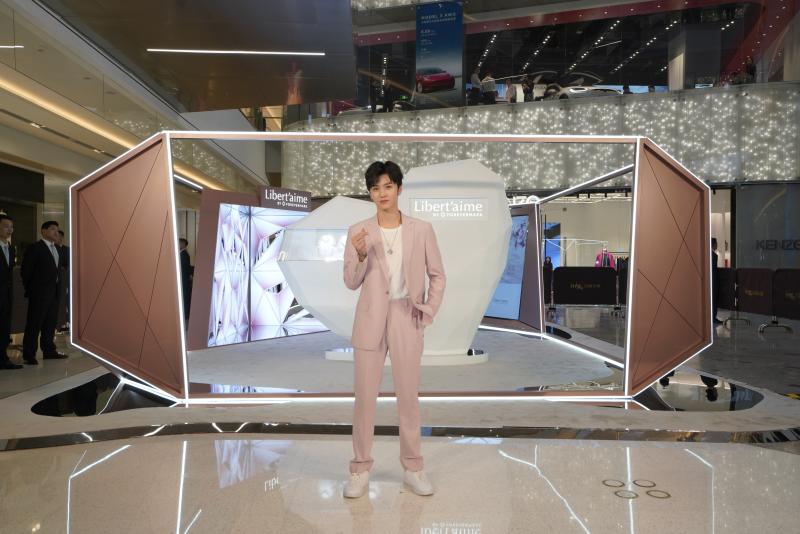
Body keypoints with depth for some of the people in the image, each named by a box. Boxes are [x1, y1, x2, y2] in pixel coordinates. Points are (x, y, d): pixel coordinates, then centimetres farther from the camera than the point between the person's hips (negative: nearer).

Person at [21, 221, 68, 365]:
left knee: (50, 323, 12)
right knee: (34, 324, -2)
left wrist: (57, 287, 9)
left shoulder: (55, 249, 14)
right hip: (39, 293, -7)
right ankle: (29, 355, 3)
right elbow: (26, 271, -9)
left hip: (53, 293, 7)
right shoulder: (35, 248, -9)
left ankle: (49, 351, 21)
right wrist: (29, 289, -6)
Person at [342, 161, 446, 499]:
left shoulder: (422, 230, -1)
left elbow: (438, 276, 6)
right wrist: (360, 255, -19)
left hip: (407, 319, 0)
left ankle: (412, 468, 23)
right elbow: (351, 283, -1)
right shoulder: (358, 231, -1)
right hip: (370, 319, 0)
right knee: (364, 396, 4)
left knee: (409, 395, 8)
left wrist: (428, 312, -4)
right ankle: (360, 469, 18)